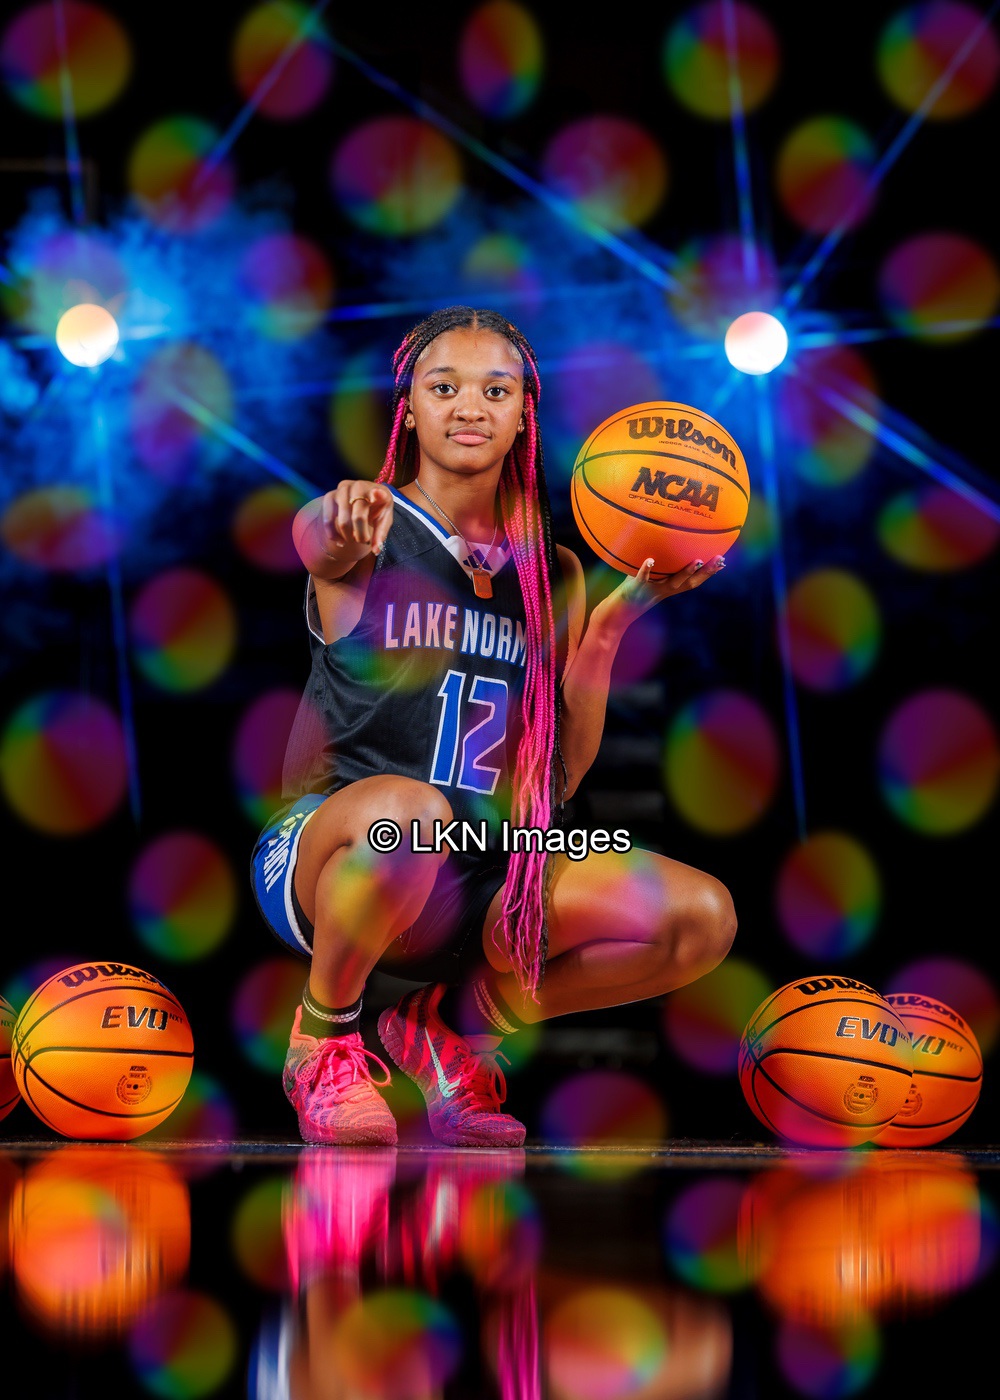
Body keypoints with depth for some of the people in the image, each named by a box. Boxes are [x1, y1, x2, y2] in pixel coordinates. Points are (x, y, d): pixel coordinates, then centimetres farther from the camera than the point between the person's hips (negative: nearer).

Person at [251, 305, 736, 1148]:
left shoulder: (554, 573, 11)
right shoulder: (367, 534, -2)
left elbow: (563, 771, 7)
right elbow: (318, 537, -29)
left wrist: (610, 625, -5)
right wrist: (342, 522, -53)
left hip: (487, 881, 5)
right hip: (324, 853, -5)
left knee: (703, 918, -13)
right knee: (407, 809, -41)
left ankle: (445, 1023, 7)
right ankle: (323, 1039, -10)